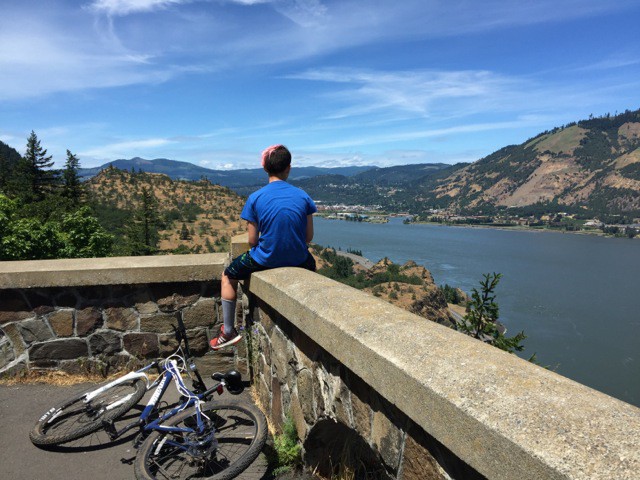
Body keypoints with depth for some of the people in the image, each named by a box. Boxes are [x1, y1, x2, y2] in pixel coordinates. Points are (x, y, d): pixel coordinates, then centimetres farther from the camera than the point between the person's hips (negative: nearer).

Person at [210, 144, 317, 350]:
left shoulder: (255, 198, -10)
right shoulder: (302, 196, -5)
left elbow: (253, 241, -7)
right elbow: (309, 237, -1)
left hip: (265, 260, -2)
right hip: (298, 260, 3)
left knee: (228, 276, 25)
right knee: (311, 265, 40)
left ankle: (229, 331, 27)